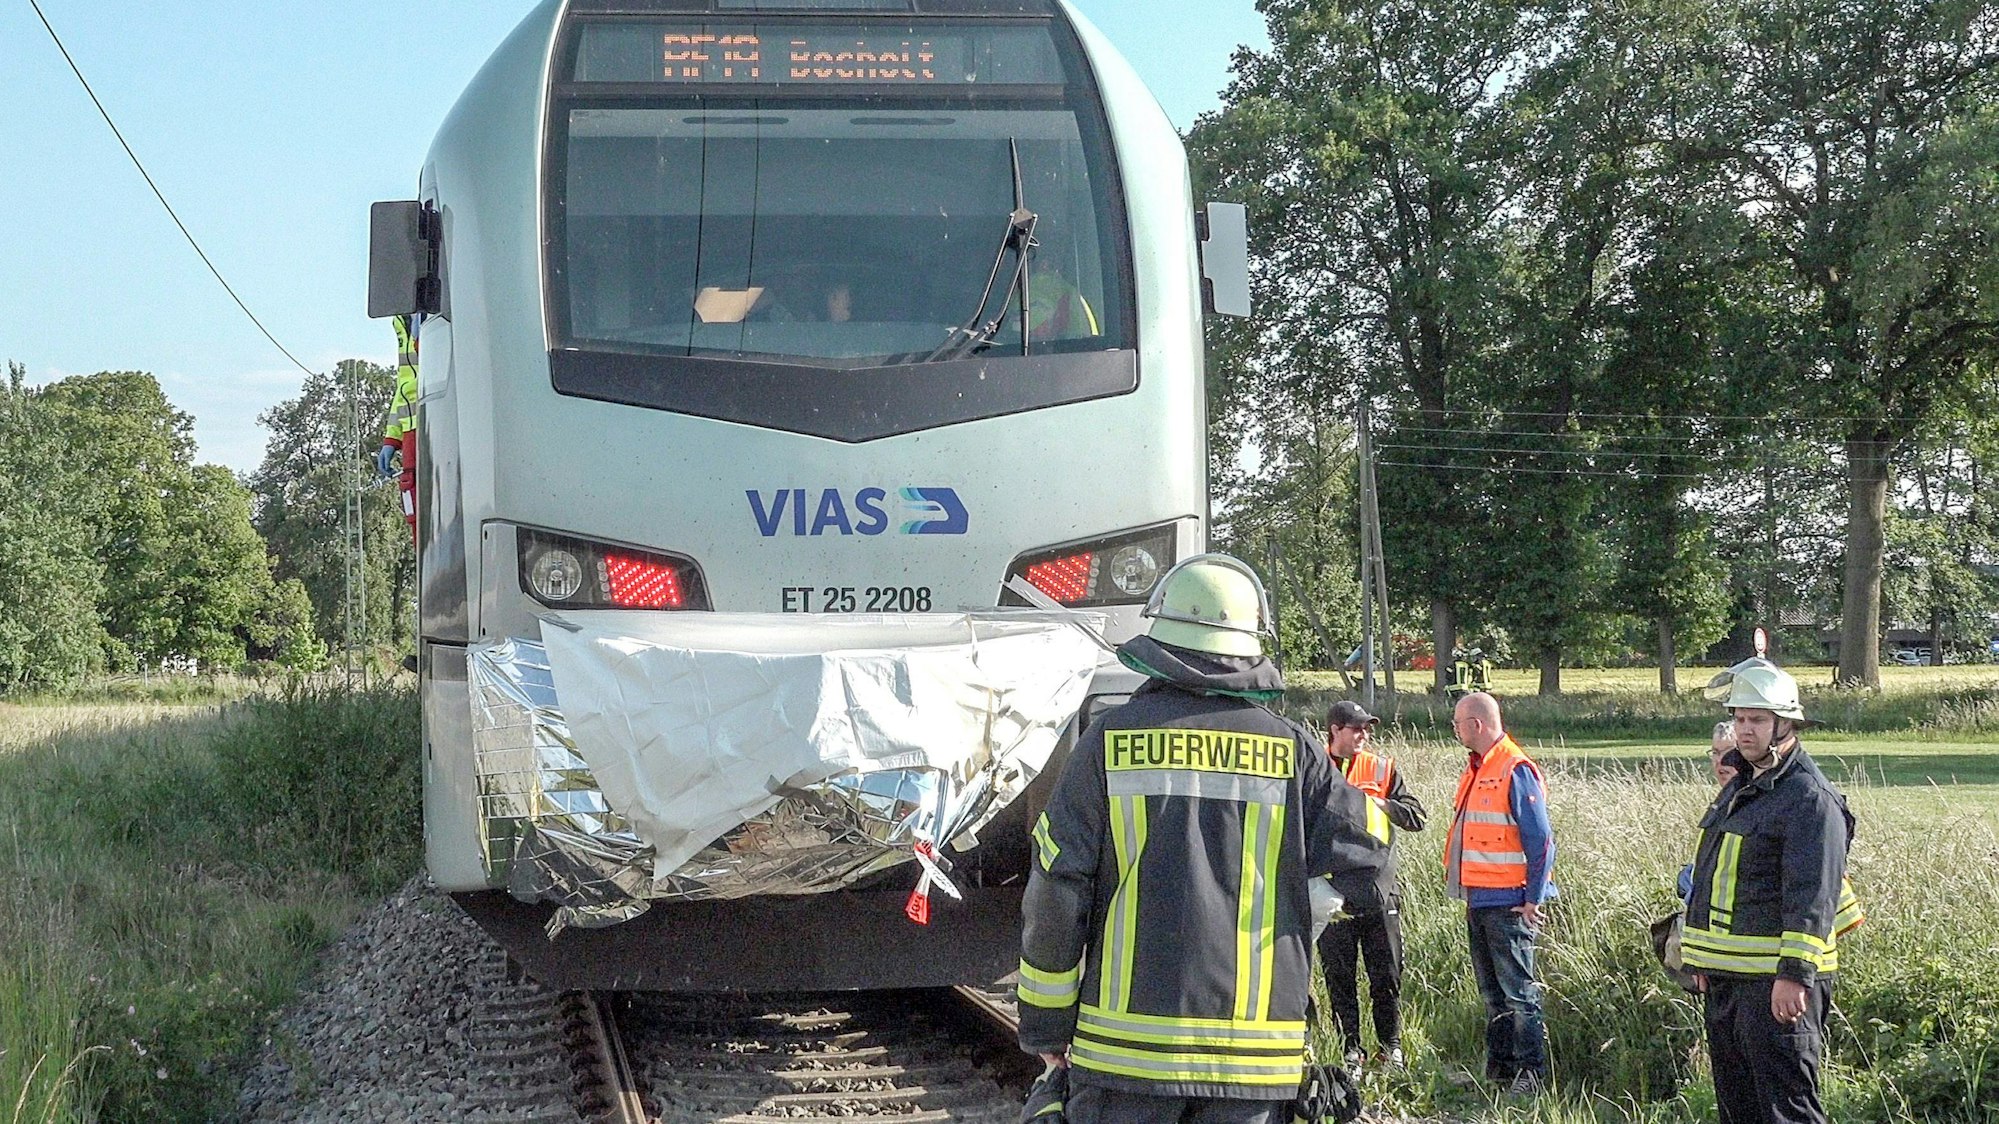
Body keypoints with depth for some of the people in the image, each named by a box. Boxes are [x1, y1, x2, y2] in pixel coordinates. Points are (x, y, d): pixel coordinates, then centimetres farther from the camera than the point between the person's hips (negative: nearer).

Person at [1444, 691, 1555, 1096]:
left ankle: (1531, 1073, 2)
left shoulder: (1516, 771, -15)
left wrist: (1533, 899, -16)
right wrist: (1465, 890, 17)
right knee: (1492, 991, 14)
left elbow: (1540, 840, -16)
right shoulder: (1477, 769, 13)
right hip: (1479, 899, 9)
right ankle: (1499, 1069, 21)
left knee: (1517, 990, -3)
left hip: (1509, 902, -9)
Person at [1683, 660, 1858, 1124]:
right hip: (1726, 979, 10)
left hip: (1777, 981, -10)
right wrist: (1703, 961, 25)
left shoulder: (1811, 798, -13)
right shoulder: (1738, 789, 17)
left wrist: (1794, 975, -25)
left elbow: (1812, 896, -20)